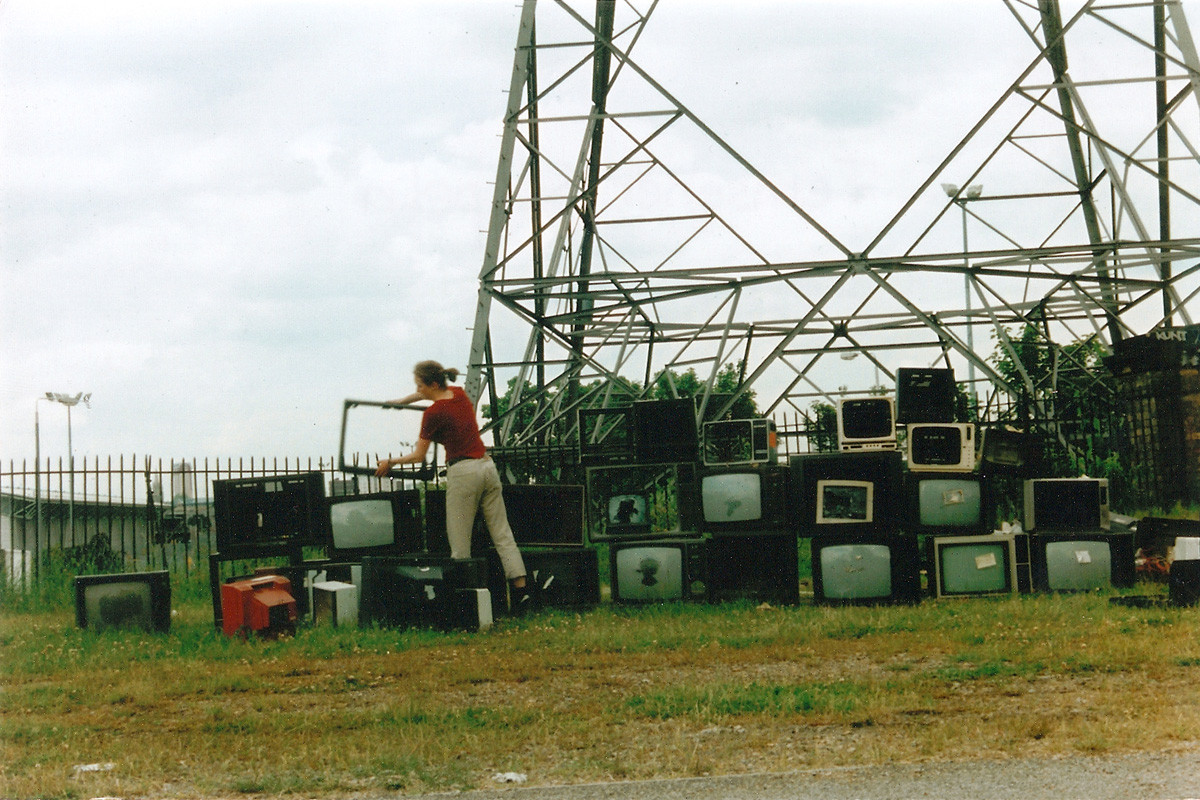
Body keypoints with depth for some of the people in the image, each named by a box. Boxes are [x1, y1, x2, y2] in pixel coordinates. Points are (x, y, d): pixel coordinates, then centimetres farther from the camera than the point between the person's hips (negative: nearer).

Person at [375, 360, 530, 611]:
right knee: (502, 535, 6)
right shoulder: (459, 394, 9)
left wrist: (390, 462, 12)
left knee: (460, 545, -3)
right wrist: (400, 401, 36)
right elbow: (431, 393, 33)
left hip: (463, 472, -8)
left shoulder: (433, 413, -12)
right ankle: (521, 589, 1)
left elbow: (418, 456, -3)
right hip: (487, 466, 8)